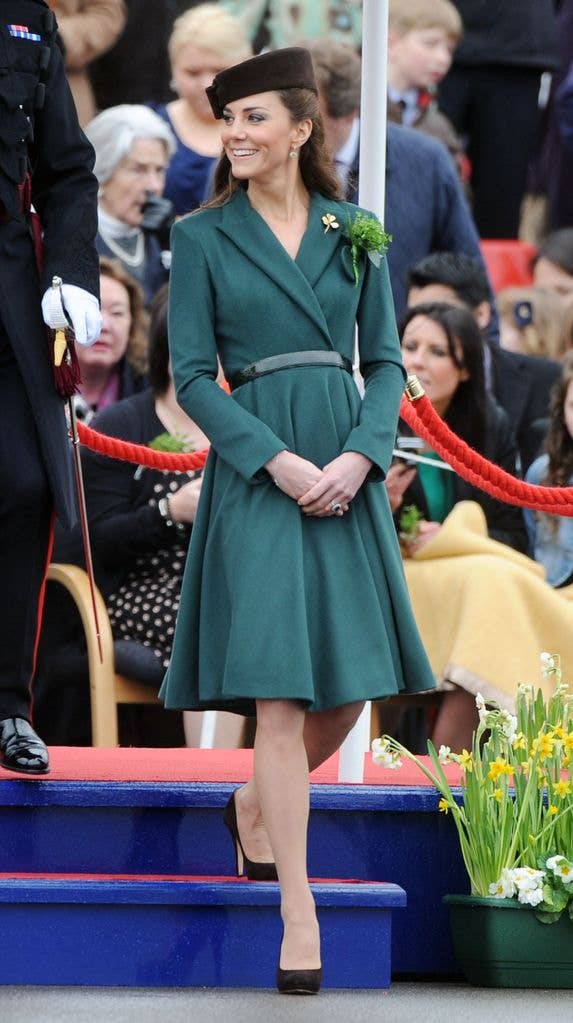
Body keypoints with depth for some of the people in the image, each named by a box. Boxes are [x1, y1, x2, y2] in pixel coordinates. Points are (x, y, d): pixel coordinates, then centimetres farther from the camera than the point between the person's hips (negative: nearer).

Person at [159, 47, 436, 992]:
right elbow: (192, 376, -2)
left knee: (349, 689, 6)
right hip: (254, 476, -3)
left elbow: (386, 361, 9)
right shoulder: (203, 238, 2)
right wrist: (280, 463, -14)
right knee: (278, 695, -10)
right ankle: (299, 915, -8)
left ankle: (256, 805, 36)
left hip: (347, 469, 3)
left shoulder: (354, 233, 9)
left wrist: (359, 457, -9)